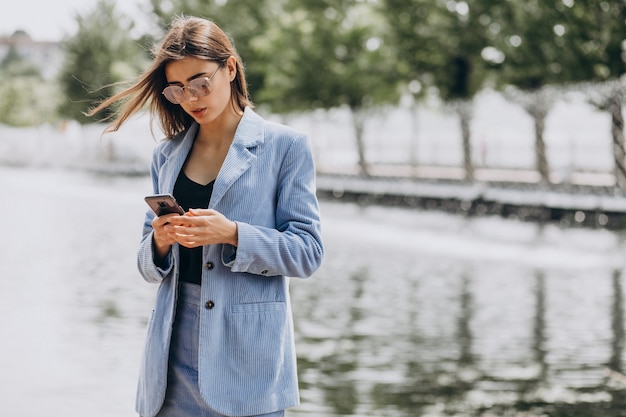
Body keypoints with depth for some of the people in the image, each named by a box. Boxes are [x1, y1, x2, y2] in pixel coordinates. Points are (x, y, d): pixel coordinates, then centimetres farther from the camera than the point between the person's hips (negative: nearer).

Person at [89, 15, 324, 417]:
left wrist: (232, 234, -18)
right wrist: (160, 241, -7)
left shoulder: (285, 146, 0)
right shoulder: (167, 154, 13)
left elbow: (307, 252, -5)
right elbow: (149, 267, 16)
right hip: (175, 351, 4)